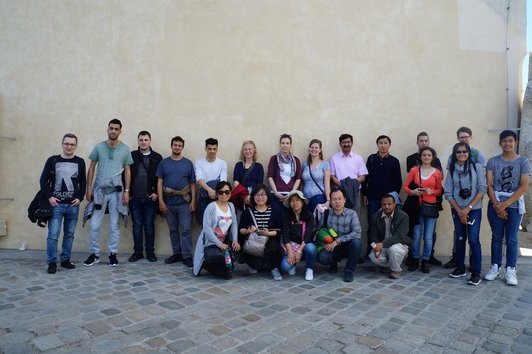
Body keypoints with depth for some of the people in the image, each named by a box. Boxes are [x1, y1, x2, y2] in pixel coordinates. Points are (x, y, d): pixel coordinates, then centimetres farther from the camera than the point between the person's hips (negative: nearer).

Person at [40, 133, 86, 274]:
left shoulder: (80, 162, 6)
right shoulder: (52, 160, 2)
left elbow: (83, 183, 9)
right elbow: (43, 180, 2)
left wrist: (80, 198, -2)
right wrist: (49, 197, -8)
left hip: (73, 205, 2)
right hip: (56, 204, -1)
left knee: (69, 234, 8)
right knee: (53, 235, -2)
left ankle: (65, 260, 21)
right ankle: (52, 262, 10)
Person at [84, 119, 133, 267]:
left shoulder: (125, 149, 2)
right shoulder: (99, 147, 3)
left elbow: (127, 171, 4)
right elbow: (91, 168, 7)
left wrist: (126, 191, -3)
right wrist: (89, 188, 1)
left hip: (116, 192, -1)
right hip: (99, 190, 1)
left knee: (115, 226, 6)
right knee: (94, 225, 2)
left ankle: (113, 254, 17)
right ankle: (94, 254, 17)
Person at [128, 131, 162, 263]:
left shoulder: (157, 157, 3)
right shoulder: (131, 155, 5)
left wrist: (156, 193, -5)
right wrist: (127, 193, -2)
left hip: (150, 197, -1)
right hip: (134, 197, 1)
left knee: (149, 225, 5)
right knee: (137, 226, 7)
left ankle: (150, 252, 14)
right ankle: (137, 252, 16)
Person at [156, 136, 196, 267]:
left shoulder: (188, 163, 5)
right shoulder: (164, 163, 7)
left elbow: (192, 184, 4)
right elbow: (159, 183, 4)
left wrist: (193, 201, -4)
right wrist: (161, 201, -4)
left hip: (184, 203, -2)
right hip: (169, 203, 2)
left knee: (186, 230, -2)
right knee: (173, 230, 11)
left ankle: (187, 256, 3)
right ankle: (176, 254, 22)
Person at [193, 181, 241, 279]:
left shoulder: (231, 206, 6)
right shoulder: (211, 207, -14)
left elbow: (234, 224, 6)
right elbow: (206, 228, -19)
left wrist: (235, 240, -8)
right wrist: (219, 243, -21)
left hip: (224, 241, 6)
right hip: (209, 242, -6)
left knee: (236, 249, -17)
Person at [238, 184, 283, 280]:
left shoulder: (274, 212, 4)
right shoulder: (248, 212, 6)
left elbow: (279, 231, 0)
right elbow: (240, 229, 7)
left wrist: (269, 233, -19)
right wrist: (247, 231, -15)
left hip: (269, 242, -1)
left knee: (273, 246, -33)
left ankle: (274, 268, 0)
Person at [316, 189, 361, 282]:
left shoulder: (352, 213, -11)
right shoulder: (326, 214, -4)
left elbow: (357, 232, -23)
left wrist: (338, 241, -27)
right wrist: (325, 243, -21)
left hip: (347, 246, -1)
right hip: (331, 247, 1)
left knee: (356, 242, -34)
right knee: (322, 258, -30)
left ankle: (349, 270, -8)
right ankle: (334, 263, 11)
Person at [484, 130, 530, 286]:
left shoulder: (523, 162, 1)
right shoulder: (493, 161, 3)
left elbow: (524, 187, -7)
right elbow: (488, 185, -1)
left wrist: (505, 204, -13)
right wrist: (497, 205, -10)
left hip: (514, 206, -1)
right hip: (495, 205, 1)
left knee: (512, 239, 3)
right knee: (496, 238, 8)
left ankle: (510, 270, 11)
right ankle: (495, 266, 16)